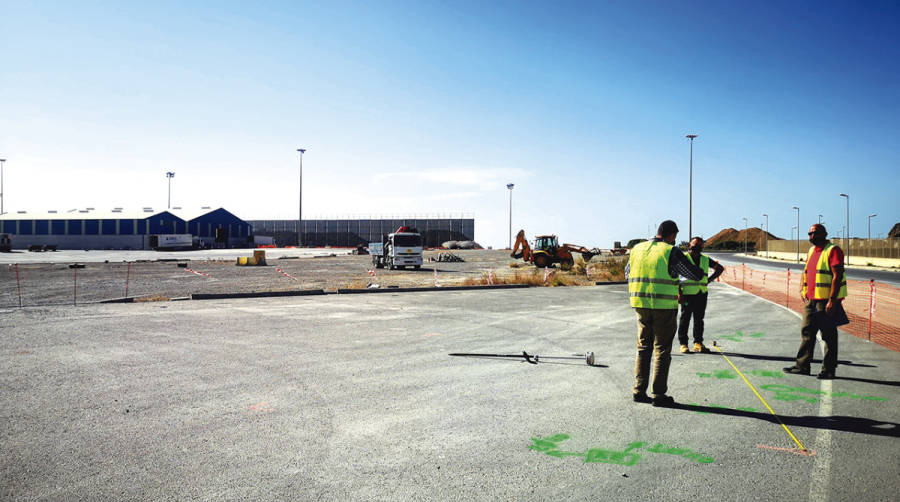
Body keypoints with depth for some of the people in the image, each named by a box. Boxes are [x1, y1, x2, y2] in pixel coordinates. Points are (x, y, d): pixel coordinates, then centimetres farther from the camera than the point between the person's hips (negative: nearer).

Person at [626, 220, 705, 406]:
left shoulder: (637, 249, 7)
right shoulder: (671, 252, -9)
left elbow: (628, 274, 20)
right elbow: (695, 275, -4)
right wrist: (699, 271, 18)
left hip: (641, 305, 5)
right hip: (664, 307, -5)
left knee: (643, 348, 14)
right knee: (662, 350, 4)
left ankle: (639, 391, 13)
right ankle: (659, 395, 6)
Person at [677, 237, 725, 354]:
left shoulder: (706, 259, 11)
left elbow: (720, 268, 24)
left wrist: (709, 280, 11)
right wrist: (679, 293, -13)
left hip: (702, 294, 5)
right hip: (687, 293, -5)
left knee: (699, 319, 9)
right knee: (685, 318, 0)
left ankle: (698, 343, 16)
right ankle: (683, 344, 6)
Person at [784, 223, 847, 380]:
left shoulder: (833, 251, -11)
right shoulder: (811, 251, 15)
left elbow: (837, 276, -17)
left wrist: (832, 300, -22)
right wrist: (804, 288, 17)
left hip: (827, 301, -8)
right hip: (812, 300, 8)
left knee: (829, 336, 0)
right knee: (806, 332, 10)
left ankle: (829, 370, 9)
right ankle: (802, 365, 17)